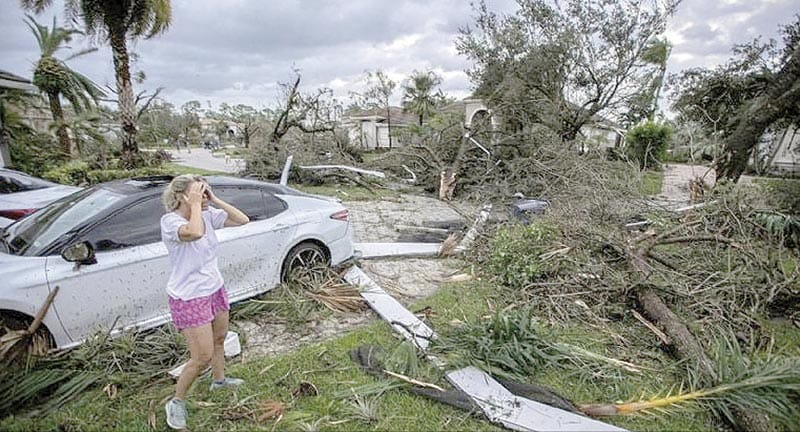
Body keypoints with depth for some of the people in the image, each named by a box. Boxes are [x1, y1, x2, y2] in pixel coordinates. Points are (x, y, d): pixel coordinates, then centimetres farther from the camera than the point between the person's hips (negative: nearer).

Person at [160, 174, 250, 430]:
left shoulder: (208, 215, -3)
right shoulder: (170, 221, -22)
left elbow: (242, 220, -5)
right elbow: (195, 233, -43)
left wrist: (214, 200, -11)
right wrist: (195, 205, -28)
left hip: (215, 290, 7)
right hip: (189, 299, -7)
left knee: (219, 339, 24)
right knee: (202, 357, -2)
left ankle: (219, 380, 50)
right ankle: (177, 402, 24)